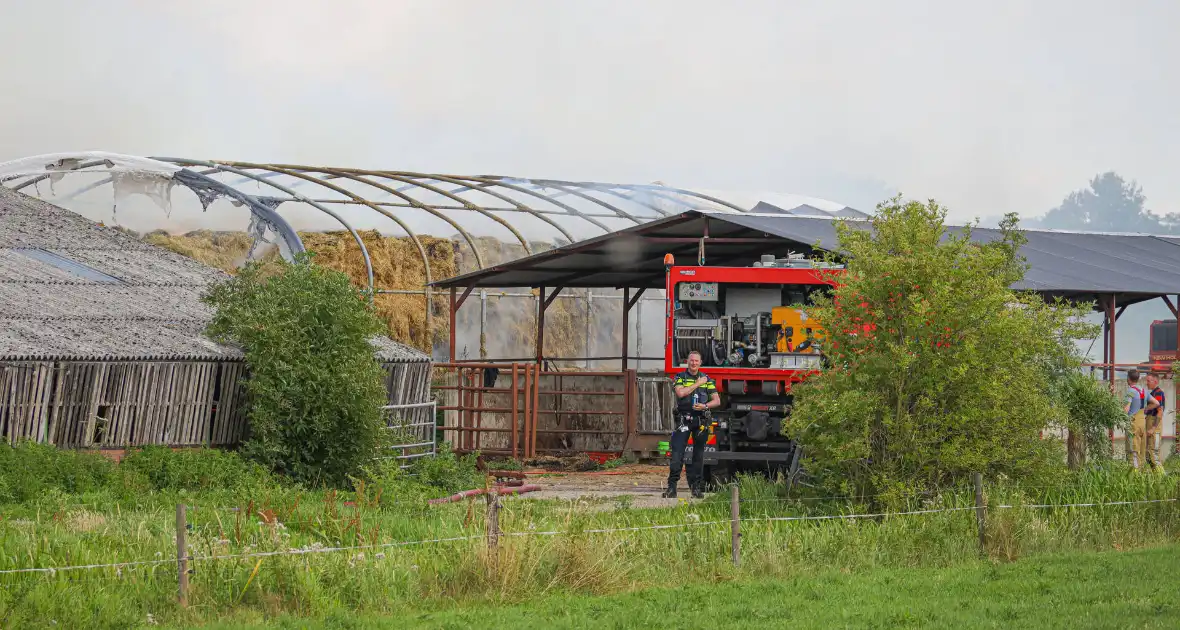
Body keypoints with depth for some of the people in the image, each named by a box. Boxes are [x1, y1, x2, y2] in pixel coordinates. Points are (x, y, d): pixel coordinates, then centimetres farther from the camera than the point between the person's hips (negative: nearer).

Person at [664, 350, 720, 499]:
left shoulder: (707, 379, 10)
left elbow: (717, 401, 7)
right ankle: (672, 486, -12)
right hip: (683, 419, -2)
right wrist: (698, 383, -10)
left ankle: (696, 486, 11)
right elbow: (680, 392, -16)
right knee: (677, 453, -10)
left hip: (700, 421, 2)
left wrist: (705, 406, -13)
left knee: (698, 454, 5)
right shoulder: (680, 377, 4)